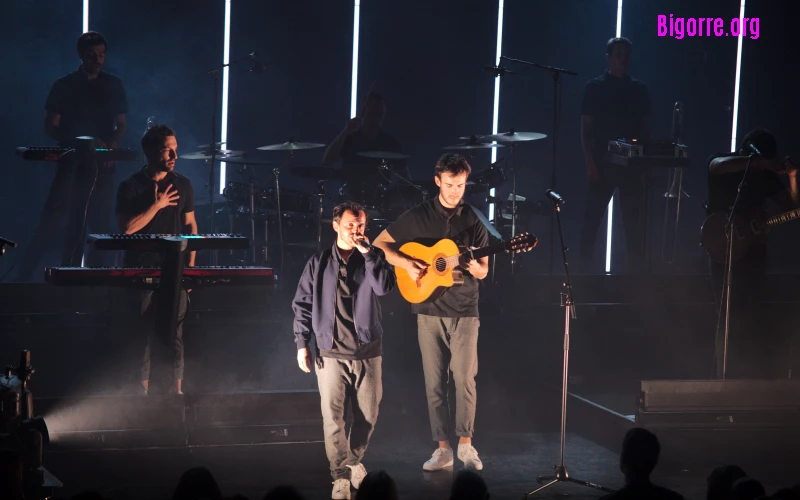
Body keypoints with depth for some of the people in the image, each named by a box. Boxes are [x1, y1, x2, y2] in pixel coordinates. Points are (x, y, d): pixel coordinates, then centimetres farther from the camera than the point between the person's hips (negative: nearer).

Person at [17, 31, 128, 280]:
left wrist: (112, 144, -9)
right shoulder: (64, 86, 2)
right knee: (50, 220, -10)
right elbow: (50, 127, -2)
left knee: (100, 224, 1)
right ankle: (23, 276, -8)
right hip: (71, 162, -3)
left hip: (102, 165, 3)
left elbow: (122, 124, 13)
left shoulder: (114, 86, 11)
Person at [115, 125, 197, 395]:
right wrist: (157, 205, -14)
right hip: (141, 270, -2)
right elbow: (127, 228, -13)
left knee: (175, 332, -2)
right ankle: (143, 392, 8)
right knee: (142, 333, 0)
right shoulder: (130, 187, -4)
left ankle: (177, 390, 3)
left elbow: (190, 226, 12)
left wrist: (190, 267, 6)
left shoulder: (183, 185, 7)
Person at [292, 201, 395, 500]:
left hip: (367, 351, 1)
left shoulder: (372, 259, 5)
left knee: (368, 414, 7)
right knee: (332, 416, -7)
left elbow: (385, 287, -14)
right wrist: (302, 344, -1)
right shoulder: (319, 263, 4)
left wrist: (368, 253, -18)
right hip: (332, 352, -1)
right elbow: (302, 305, 6)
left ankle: (353, 459, 30)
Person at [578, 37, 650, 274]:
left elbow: (645, 127, 10)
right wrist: (590, 163, -12)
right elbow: (586, 127, -2)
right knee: (591, 220, -2)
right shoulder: (595, 87, 0)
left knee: (633, 221, 4)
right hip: (603, 163, -3)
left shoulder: (639, 90, 9)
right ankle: (583, 271, 3)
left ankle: (636, 273, 8)